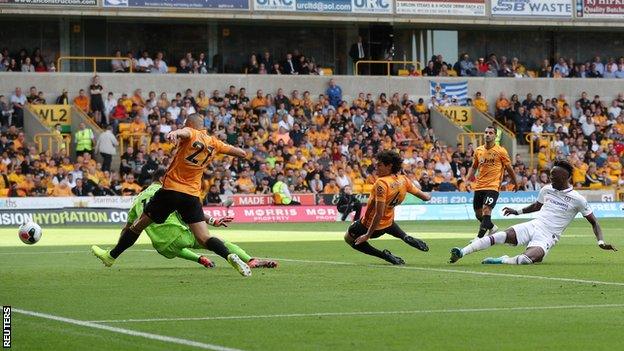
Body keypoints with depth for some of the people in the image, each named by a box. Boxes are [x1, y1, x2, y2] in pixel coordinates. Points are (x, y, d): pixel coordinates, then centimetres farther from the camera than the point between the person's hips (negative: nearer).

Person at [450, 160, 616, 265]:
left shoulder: (577, 199, -2)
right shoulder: (546, 190, 13)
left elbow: (593, 222, 4)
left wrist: (601, 241, -8)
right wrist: (518, 211, 24)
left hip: (547, 237, -3)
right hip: (532, 226, 4)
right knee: (503, 235, -27)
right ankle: (462, 252, -35)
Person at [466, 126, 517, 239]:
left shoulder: (501, 151, -3)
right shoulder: (478, 151, 9)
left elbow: (509, 169, 5)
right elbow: (474, 167, 23)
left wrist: (515, 184, 13)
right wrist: (467, 179, 9)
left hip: (493, 186, -5)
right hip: (479, 187, 5)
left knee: (486, 210, -21)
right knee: (478, 214, 11)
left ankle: (479, 237, -24)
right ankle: (492, 228, 39)